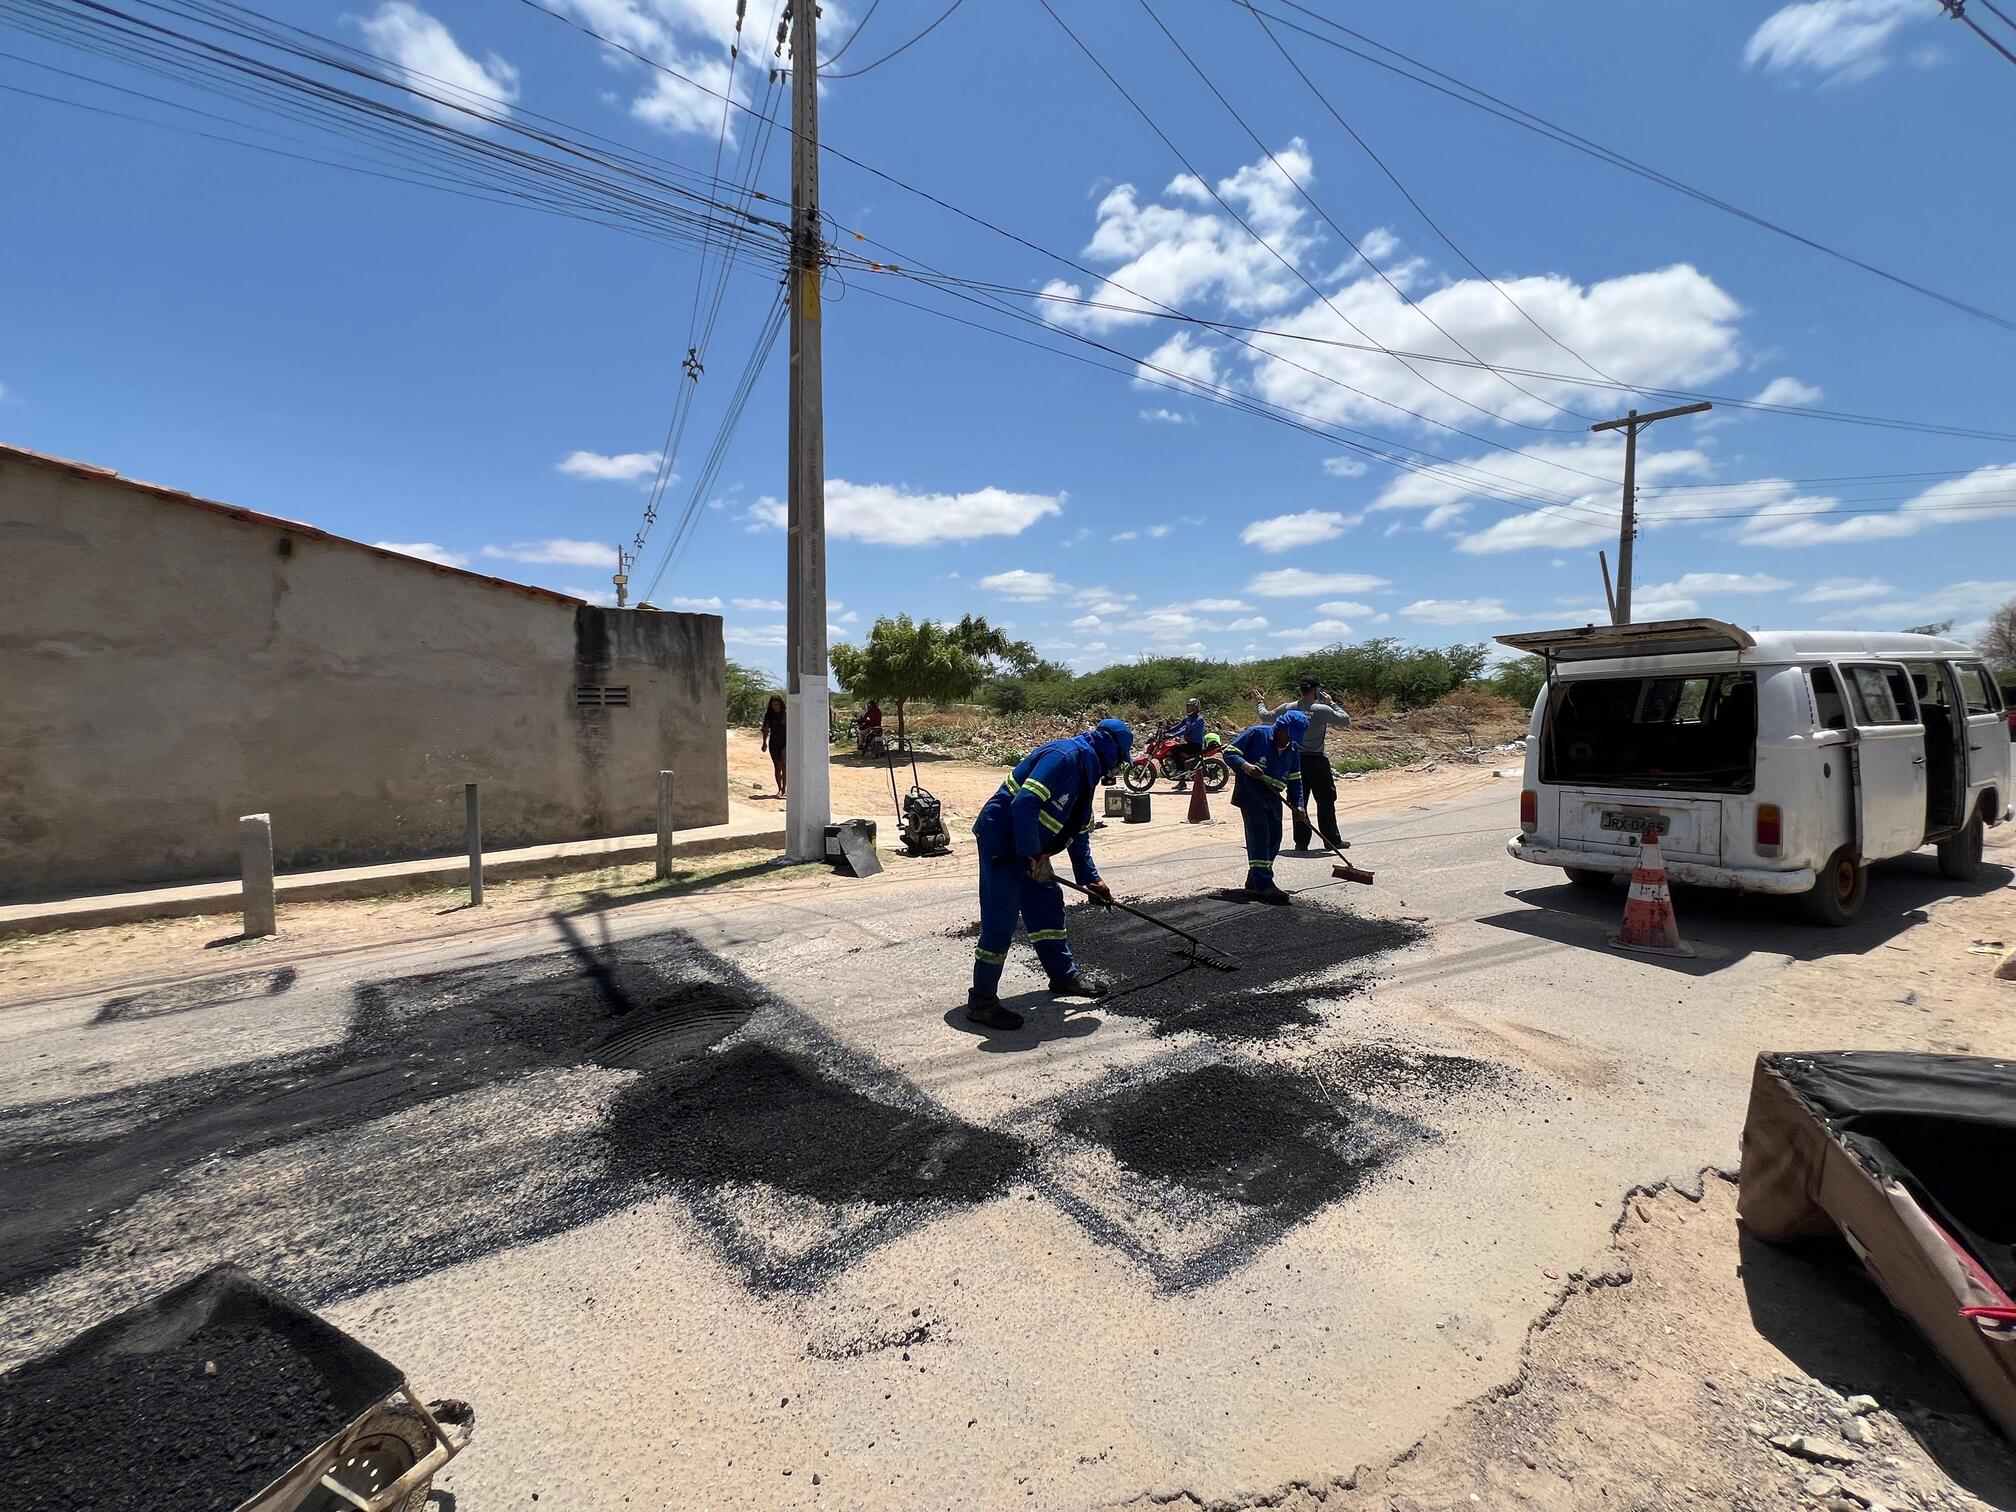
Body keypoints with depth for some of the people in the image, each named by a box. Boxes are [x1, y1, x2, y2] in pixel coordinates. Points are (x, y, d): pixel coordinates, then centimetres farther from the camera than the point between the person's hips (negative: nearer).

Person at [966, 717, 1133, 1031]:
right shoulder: (1065, 756, -20)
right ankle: (981, 1001, 2)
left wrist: (1089, 878, 21)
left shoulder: (1085, 772, 14)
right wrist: (1035, 856, -26)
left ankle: (1064, 975, 33)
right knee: (1000, 919, -8)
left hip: (1030, 847, 10)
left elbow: (1079, 830, 21)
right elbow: (1025, 803, -30)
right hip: (1002, 842, -10)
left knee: (1048, 905, 17)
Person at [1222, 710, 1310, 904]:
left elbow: (1294, 779, 15)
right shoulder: (1256, 733, -10)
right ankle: (1264, 885, -13)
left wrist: (1298, 805, 6)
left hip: (1273, 798, 7)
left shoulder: (1293, 749, 9)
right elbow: (1229, 752, -11)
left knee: (1274, 839, 6)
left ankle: (1254, 881, 20)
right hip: (1251, 795, -7)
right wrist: (1245, 765, -29)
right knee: (1259, 836, -13)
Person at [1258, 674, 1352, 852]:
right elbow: (1346, 721, -7)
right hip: (1316, 760, -4)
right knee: (1325, 801, 7)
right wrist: (1332, 703, 1)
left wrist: (1260, 704, 35)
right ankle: (1332, 840, 14)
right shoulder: (1322, 710, -14)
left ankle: (1301, 842, 11)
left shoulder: (1288, 708, -2)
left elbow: (1266, 716, 14)